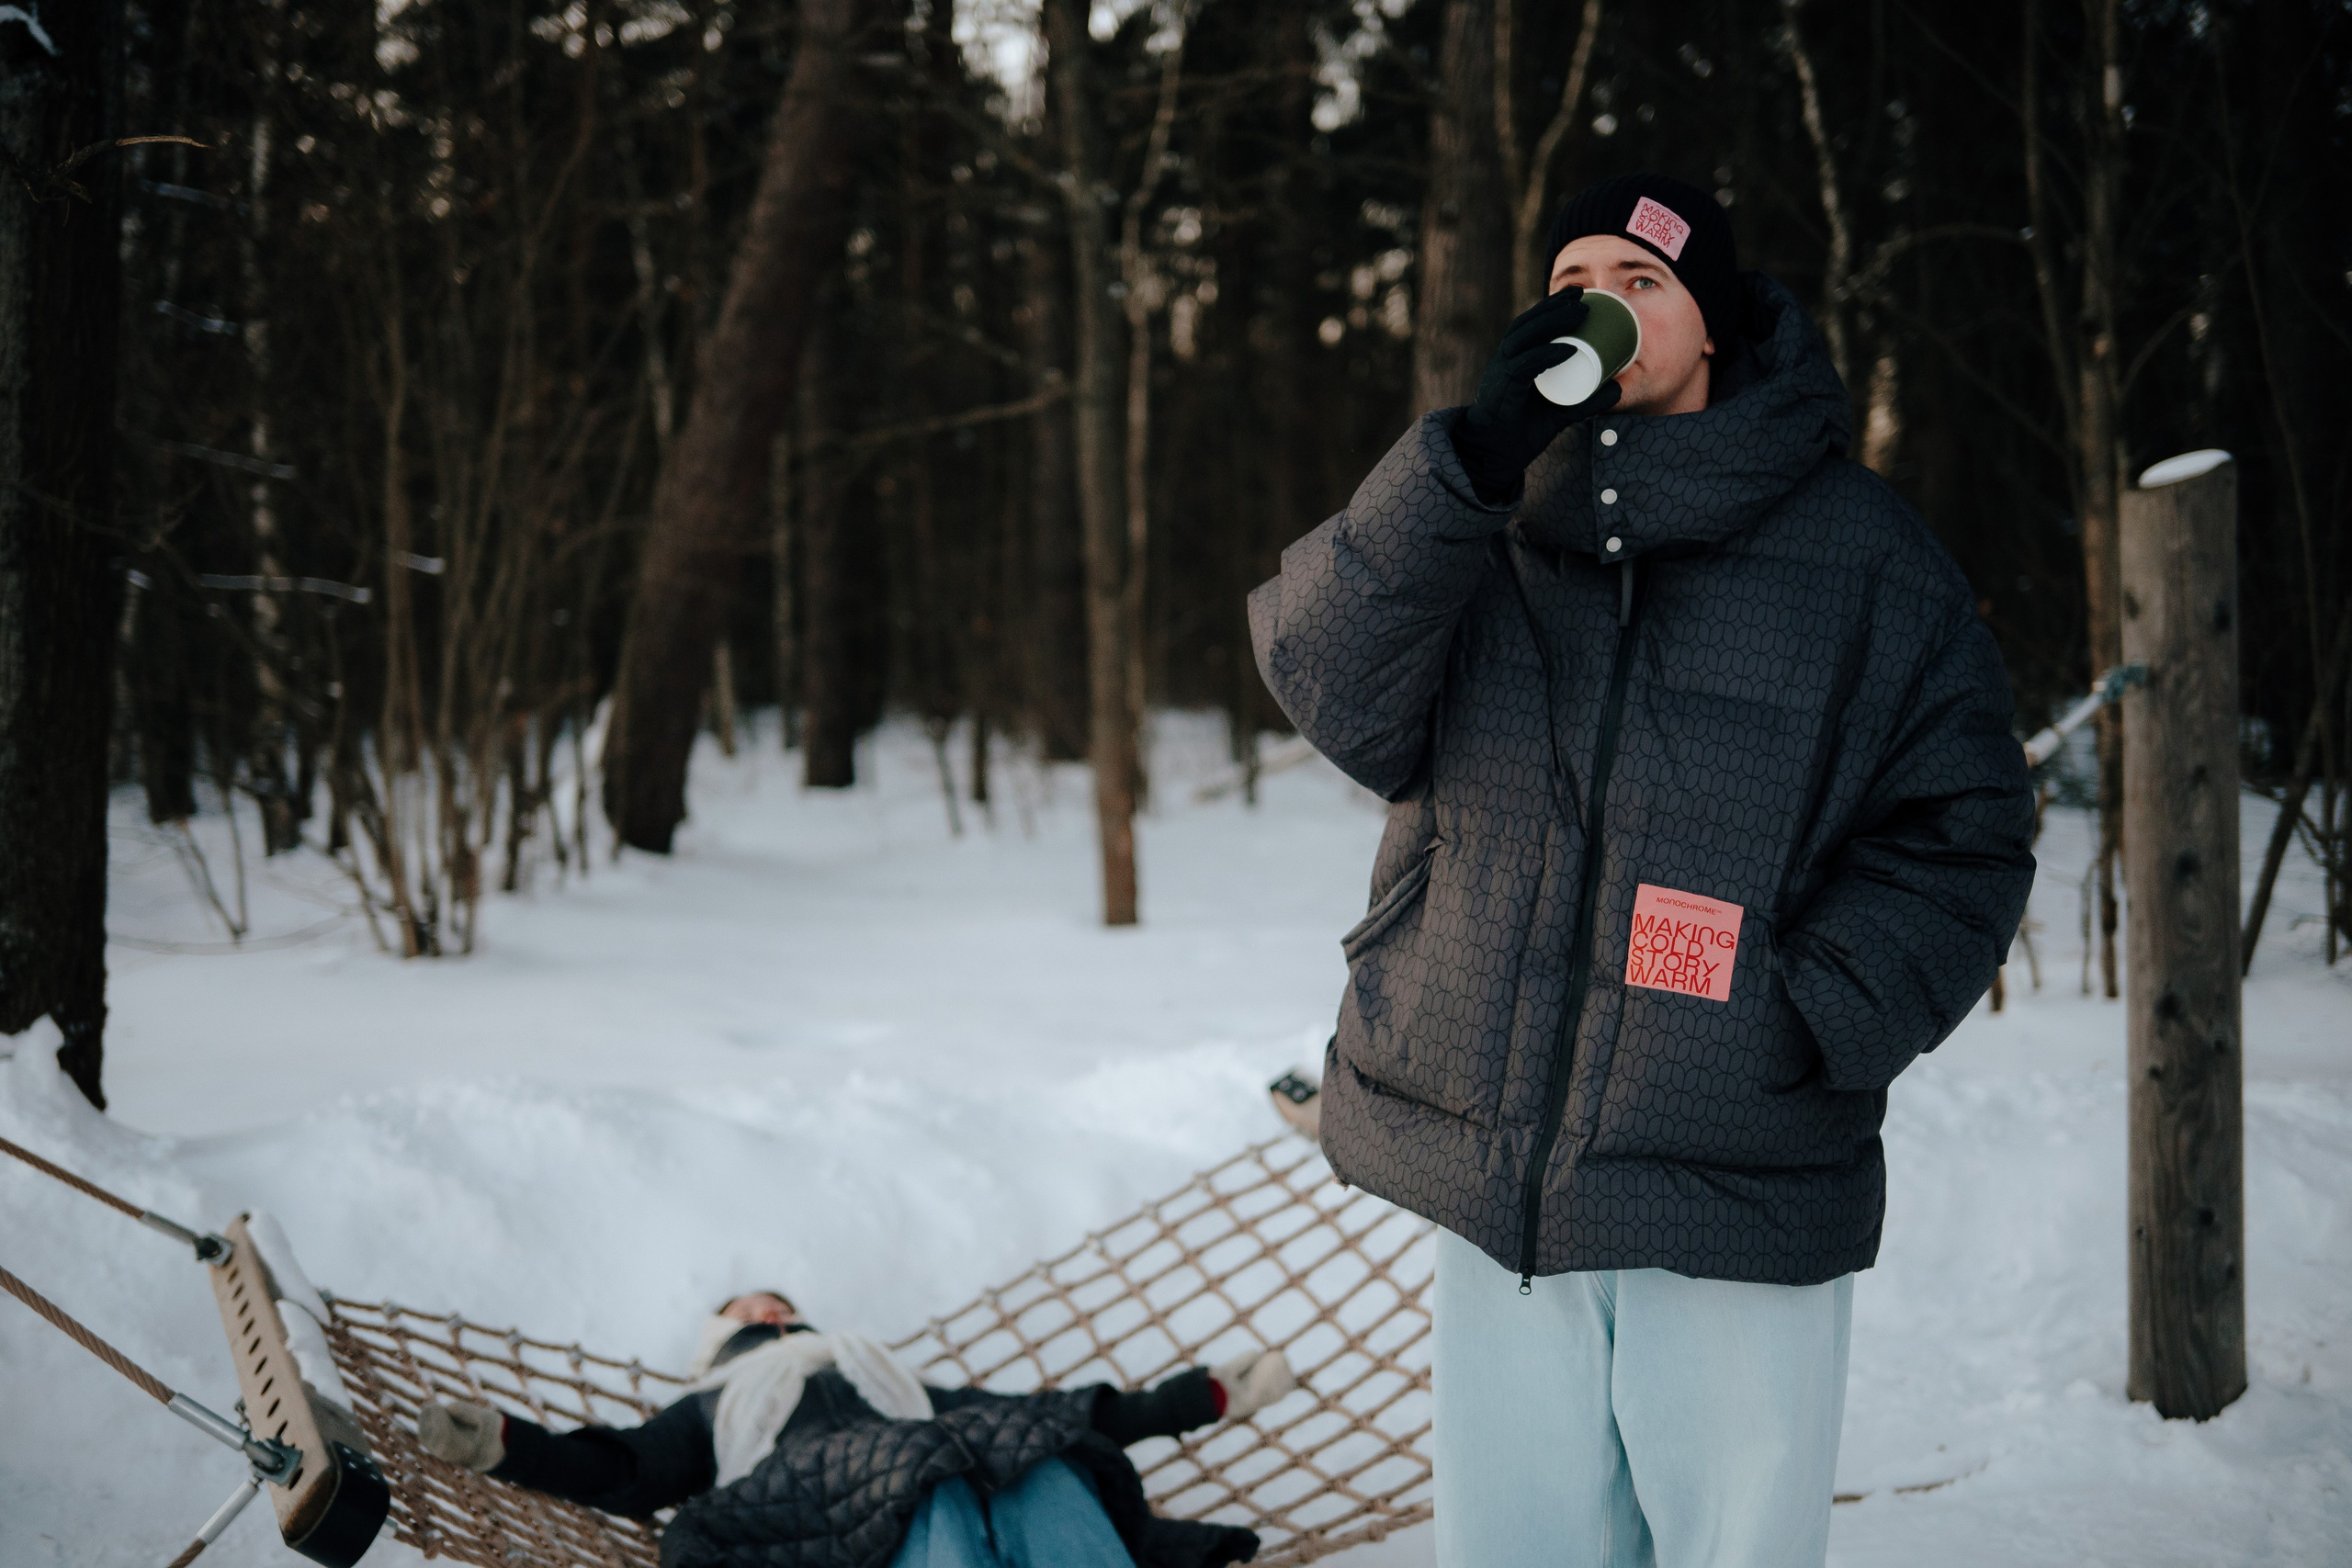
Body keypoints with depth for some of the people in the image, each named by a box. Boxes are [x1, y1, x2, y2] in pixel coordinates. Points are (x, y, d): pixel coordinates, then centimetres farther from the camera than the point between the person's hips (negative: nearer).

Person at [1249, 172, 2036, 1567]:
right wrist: (1473, 459, -18)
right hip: (1491, 1176, 3)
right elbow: (1335, 693, -8)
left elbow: (1962, 830, 2)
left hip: (1741, 1200, -2)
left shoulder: (1863, 555, 2)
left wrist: (1812, 1023, -10)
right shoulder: (1477, 531, 9)